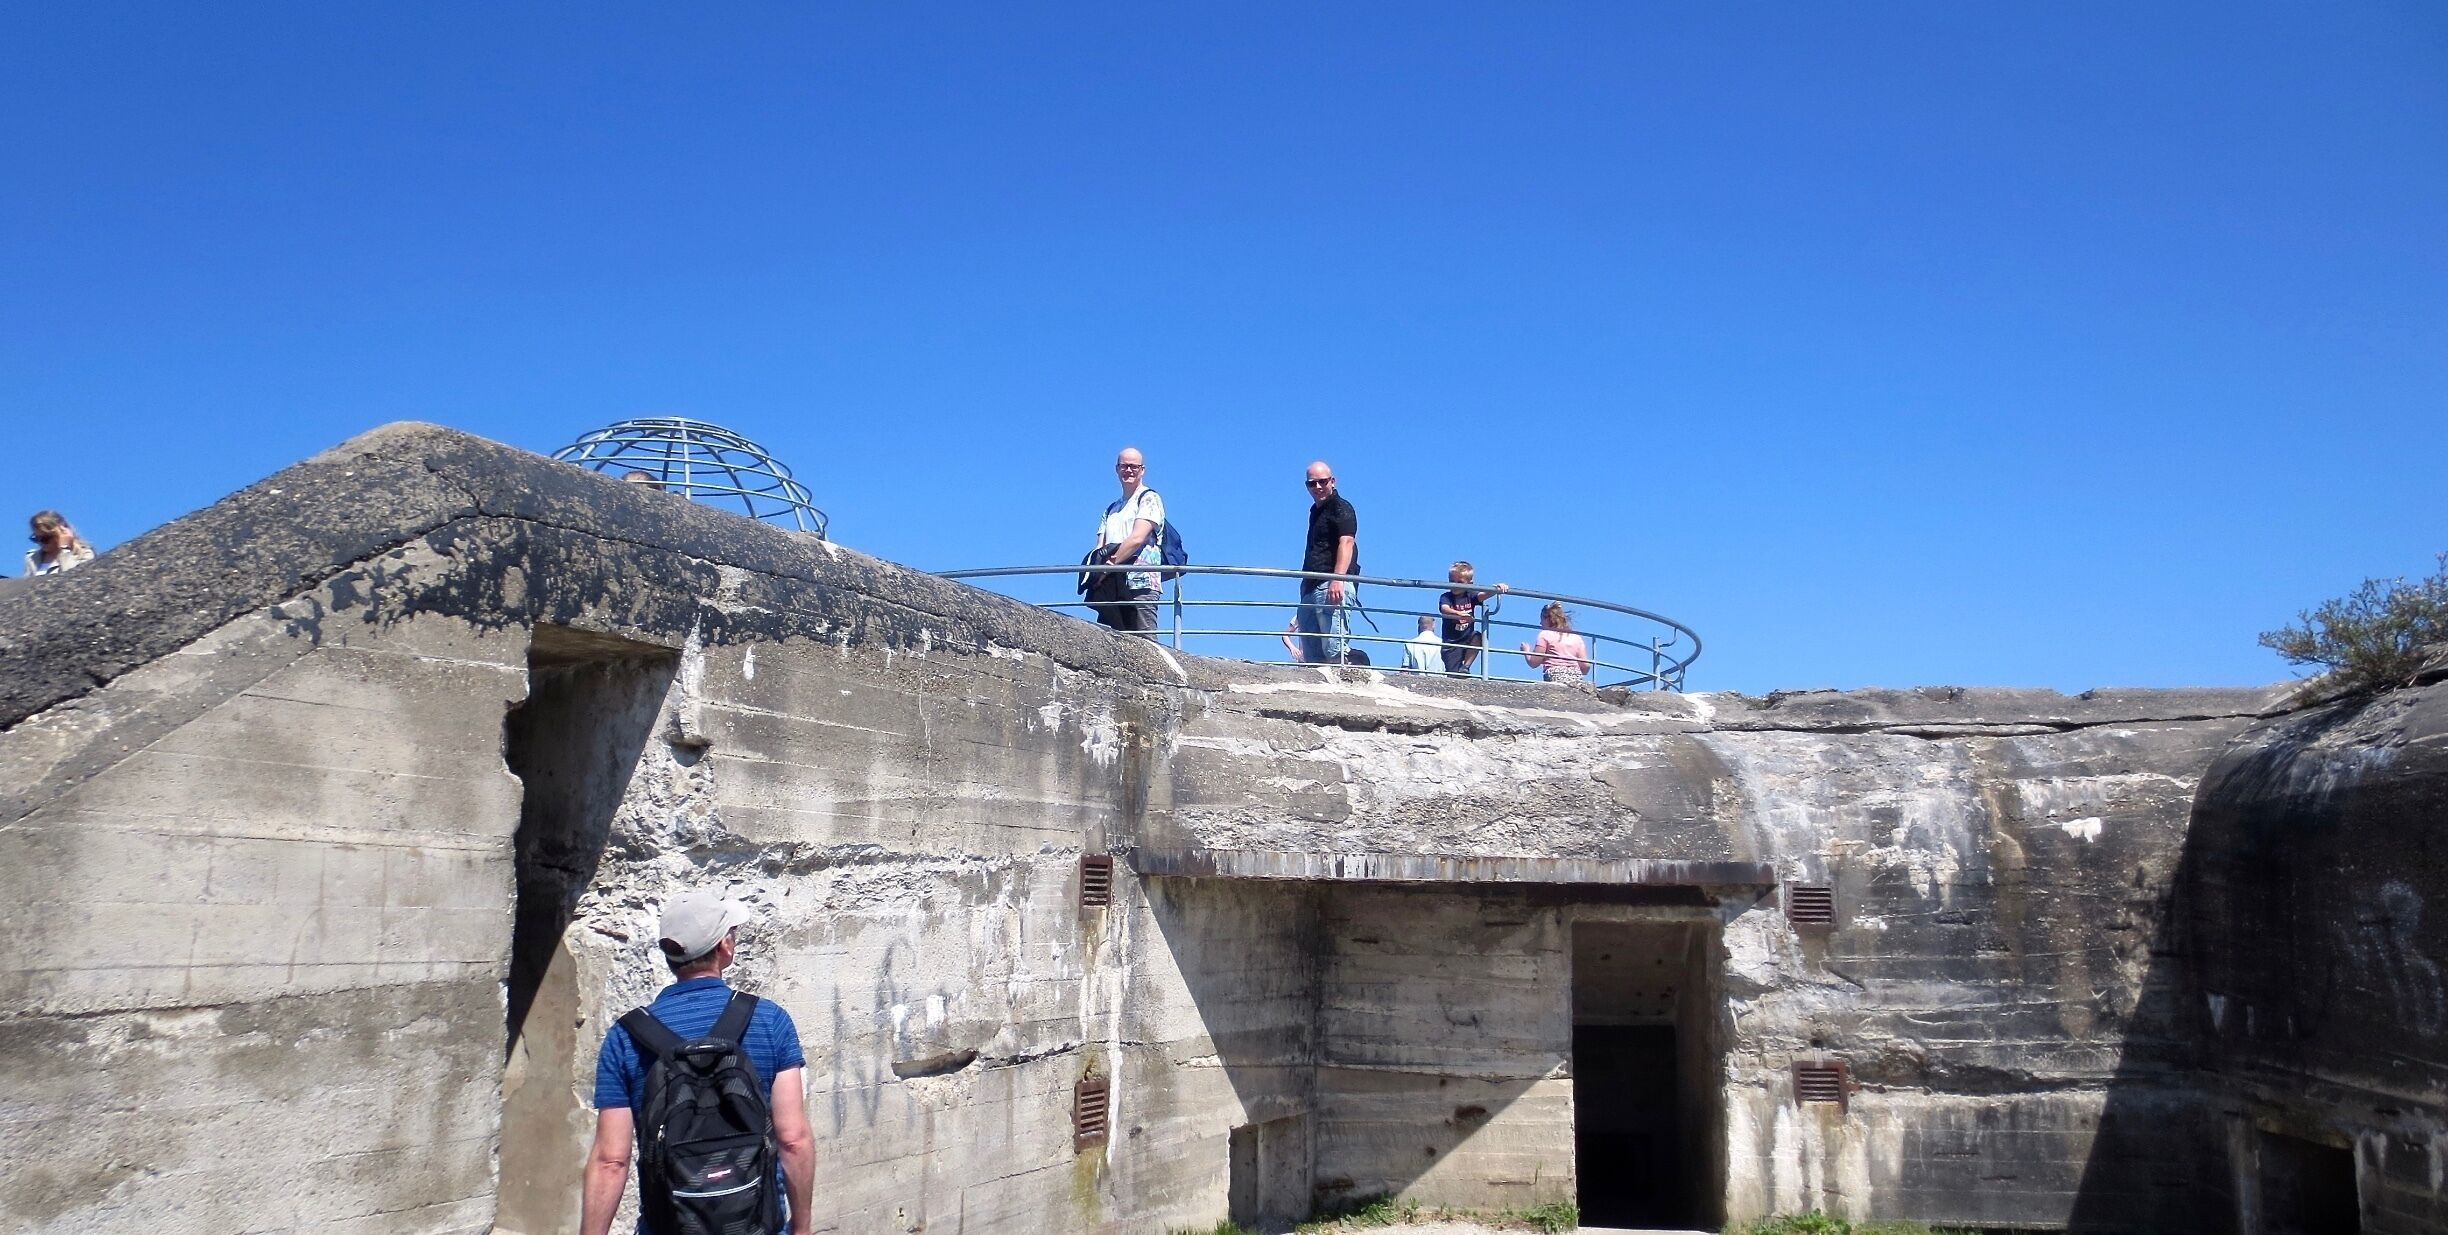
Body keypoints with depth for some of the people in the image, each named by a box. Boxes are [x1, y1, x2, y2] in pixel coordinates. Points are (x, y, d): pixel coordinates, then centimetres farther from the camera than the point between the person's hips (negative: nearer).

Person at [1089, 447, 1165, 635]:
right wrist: (1102, 560, -9)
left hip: (1140, 582, -6)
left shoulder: (1149, 499, 6)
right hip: (1111, 586, 6)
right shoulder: (1111, 509, 27)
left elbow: (1137, 539, -8)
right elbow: (1100, 548, 16)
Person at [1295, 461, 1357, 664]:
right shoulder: (1316, 510, 24)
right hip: (1312, 585, 10)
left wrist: (1338, 579, -31)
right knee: (1310, 652, 7)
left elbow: (1346, 543, -18)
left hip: (1332, 585, -10)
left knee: (1333, 647, -16)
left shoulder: (1340, 507, -4)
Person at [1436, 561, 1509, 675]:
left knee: (1478, 636, -29)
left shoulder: (1470, 596, 3)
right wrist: (1459, 613, -48)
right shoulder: (1445, 597, -6)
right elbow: (1444, 609, -27)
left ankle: (1465, 667, -14)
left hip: (1468, 639, 3)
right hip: (1451, 642, -3)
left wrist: (1497, 589, -36)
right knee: (1452, 673, -12)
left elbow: (1483, 595, -15)